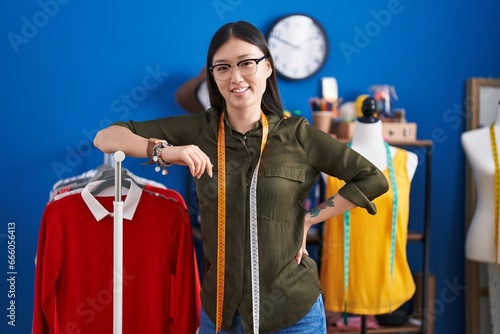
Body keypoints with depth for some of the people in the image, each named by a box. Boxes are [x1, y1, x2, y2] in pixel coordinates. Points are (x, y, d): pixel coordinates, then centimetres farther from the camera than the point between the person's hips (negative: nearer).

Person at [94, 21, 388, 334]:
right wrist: (163, 150, -21)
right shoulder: (198, 129, -2)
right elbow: (105, 138, -4)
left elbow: (373, 179, -1)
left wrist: (308, 218, -5)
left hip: (292, 309, -1)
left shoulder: (297, 134, -5)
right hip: (220, 309, 1)